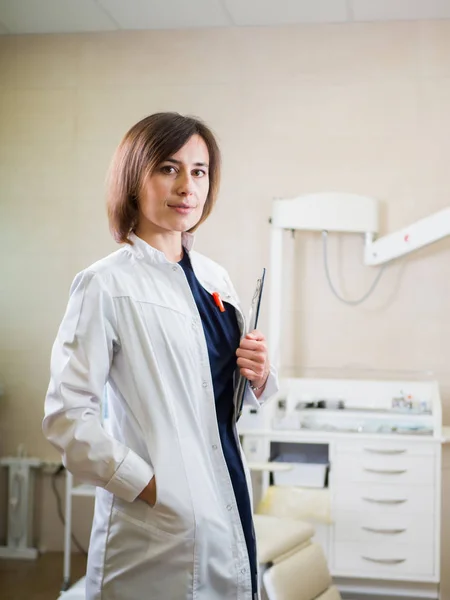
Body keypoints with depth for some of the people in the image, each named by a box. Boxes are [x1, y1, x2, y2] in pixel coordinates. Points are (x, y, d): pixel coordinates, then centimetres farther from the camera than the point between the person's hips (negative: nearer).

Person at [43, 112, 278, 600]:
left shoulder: (215, 278, 8)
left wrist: (256, 378, -3)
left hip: (227, 508, 6)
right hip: (158, 526, -6)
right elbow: (67, 415, -16)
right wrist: (149, 487, -19)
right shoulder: (107, 283, -11)